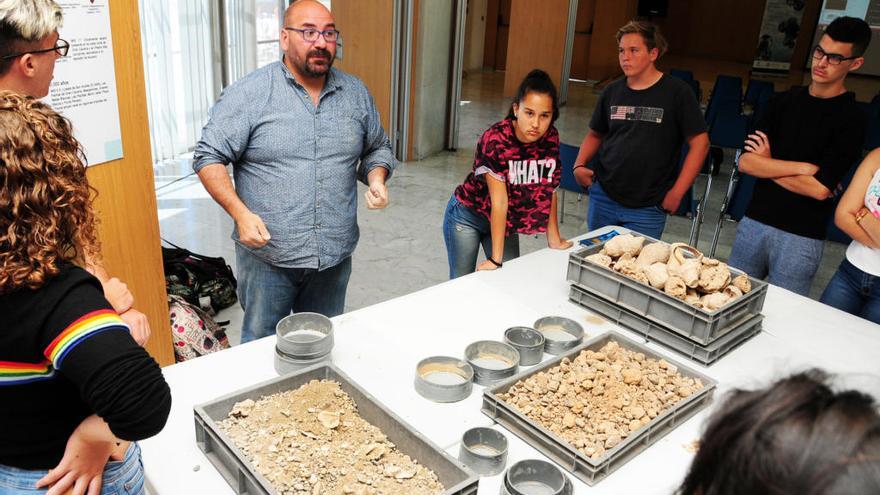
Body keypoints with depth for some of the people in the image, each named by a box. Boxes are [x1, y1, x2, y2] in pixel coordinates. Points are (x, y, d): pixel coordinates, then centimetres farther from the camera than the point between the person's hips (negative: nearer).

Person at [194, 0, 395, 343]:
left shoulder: (356, 93, 6)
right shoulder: (249, 93, -9)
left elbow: (377, 148, 17)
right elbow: (208, 157, -8)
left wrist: (376, 178, -4)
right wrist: (241, 214, -20)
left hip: (334, 256, 4)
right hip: (267, 256, -4)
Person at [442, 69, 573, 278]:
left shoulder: (551, 139, -14)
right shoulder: (494, 140, -29)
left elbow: (549, 190, -4)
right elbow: (499, 200, -31)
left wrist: (554, 238, -1)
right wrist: (496, 259, -26)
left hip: (505, 222, 5)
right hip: (467, 216, -4)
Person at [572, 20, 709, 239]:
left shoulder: (677, 92, -6)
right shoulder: (612, 91, 6)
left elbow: (700, 143, -6)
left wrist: (677, 193, -9)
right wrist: (579, 164, 1)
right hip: (603, 199, 4)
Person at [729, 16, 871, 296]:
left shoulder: (850, 119, -7)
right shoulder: (785, 102, 6)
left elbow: (820, 188, -18)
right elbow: (745, 162, -4)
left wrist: (767, 165, -8)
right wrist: (802, 167, -14)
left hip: (800, 238, -4)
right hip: (754, 221, 4)